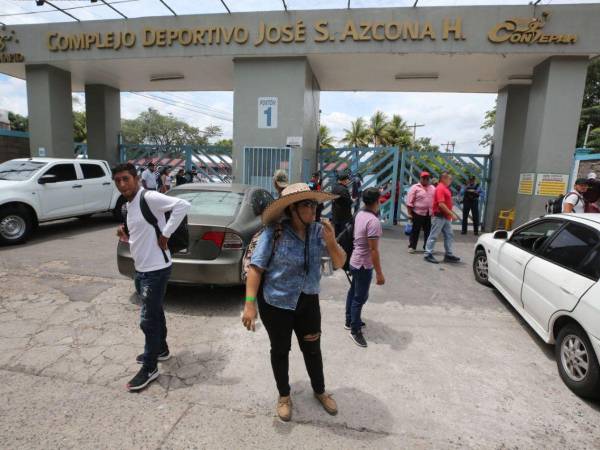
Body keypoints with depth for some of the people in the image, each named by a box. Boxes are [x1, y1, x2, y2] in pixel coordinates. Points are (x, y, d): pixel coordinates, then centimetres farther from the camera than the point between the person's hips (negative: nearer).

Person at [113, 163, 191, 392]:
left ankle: (149, 369, 16)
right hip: (141, 269, 9)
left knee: (148, 320, 0)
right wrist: (126, 237, 1)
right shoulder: (129, 205, 12)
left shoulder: (150, 197, -17)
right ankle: (161, 349, 42)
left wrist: (165, 234, -24)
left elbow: (183, 205, -29)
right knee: (155, 313, 23)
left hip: (156, 270, -9)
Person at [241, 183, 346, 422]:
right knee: (280, 350, 15)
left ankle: (320, 391, 43)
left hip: (308, 301, 4)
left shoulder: (318, 231, -7)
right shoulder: (274, 233, -19)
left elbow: (340, 263, -3)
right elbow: (256, 267, -17)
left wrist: (331, 242, -22)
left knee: (312, 348, 18)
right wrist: (250, 304, -22)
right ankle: (284, 396, 40)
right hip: (275, 302, -3)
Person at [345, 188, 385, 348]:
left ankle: (350, 321, 37)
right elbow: (373, 250, -26)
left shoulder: (359, 215, 1)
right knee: (360, 297, 3)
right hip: (364, 265, -9)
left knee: (353, 292, 21)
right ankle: (355, 330, 17)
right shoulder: (373, 221, -26)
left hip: (355, 261, 9)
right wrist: (379, 273, -21)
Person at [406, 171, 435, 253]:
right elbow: (409, 202, -7)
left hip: (429, 214, 5)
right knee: (415, 231, 1)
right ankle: (412, 246, 10)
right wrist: (410, 213, -12)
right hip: (418, 213, -5)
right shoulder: (415, 187, -4)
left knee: (428, 231, 9)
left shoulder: (433, 188, 12)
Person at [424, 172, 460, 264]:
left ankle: (449, 255, 18)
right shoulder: (440, 188, -15)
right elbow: (441, 204, -23)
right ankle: (428, 254, 4)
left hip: (446, 217, 10)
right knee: (434, 236, -3)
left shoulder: (445, 188, 16)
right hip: (439, 216, -10)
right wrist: (452, 214, -20)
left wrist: (451, 214, 17)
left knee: (449, 236, 12)